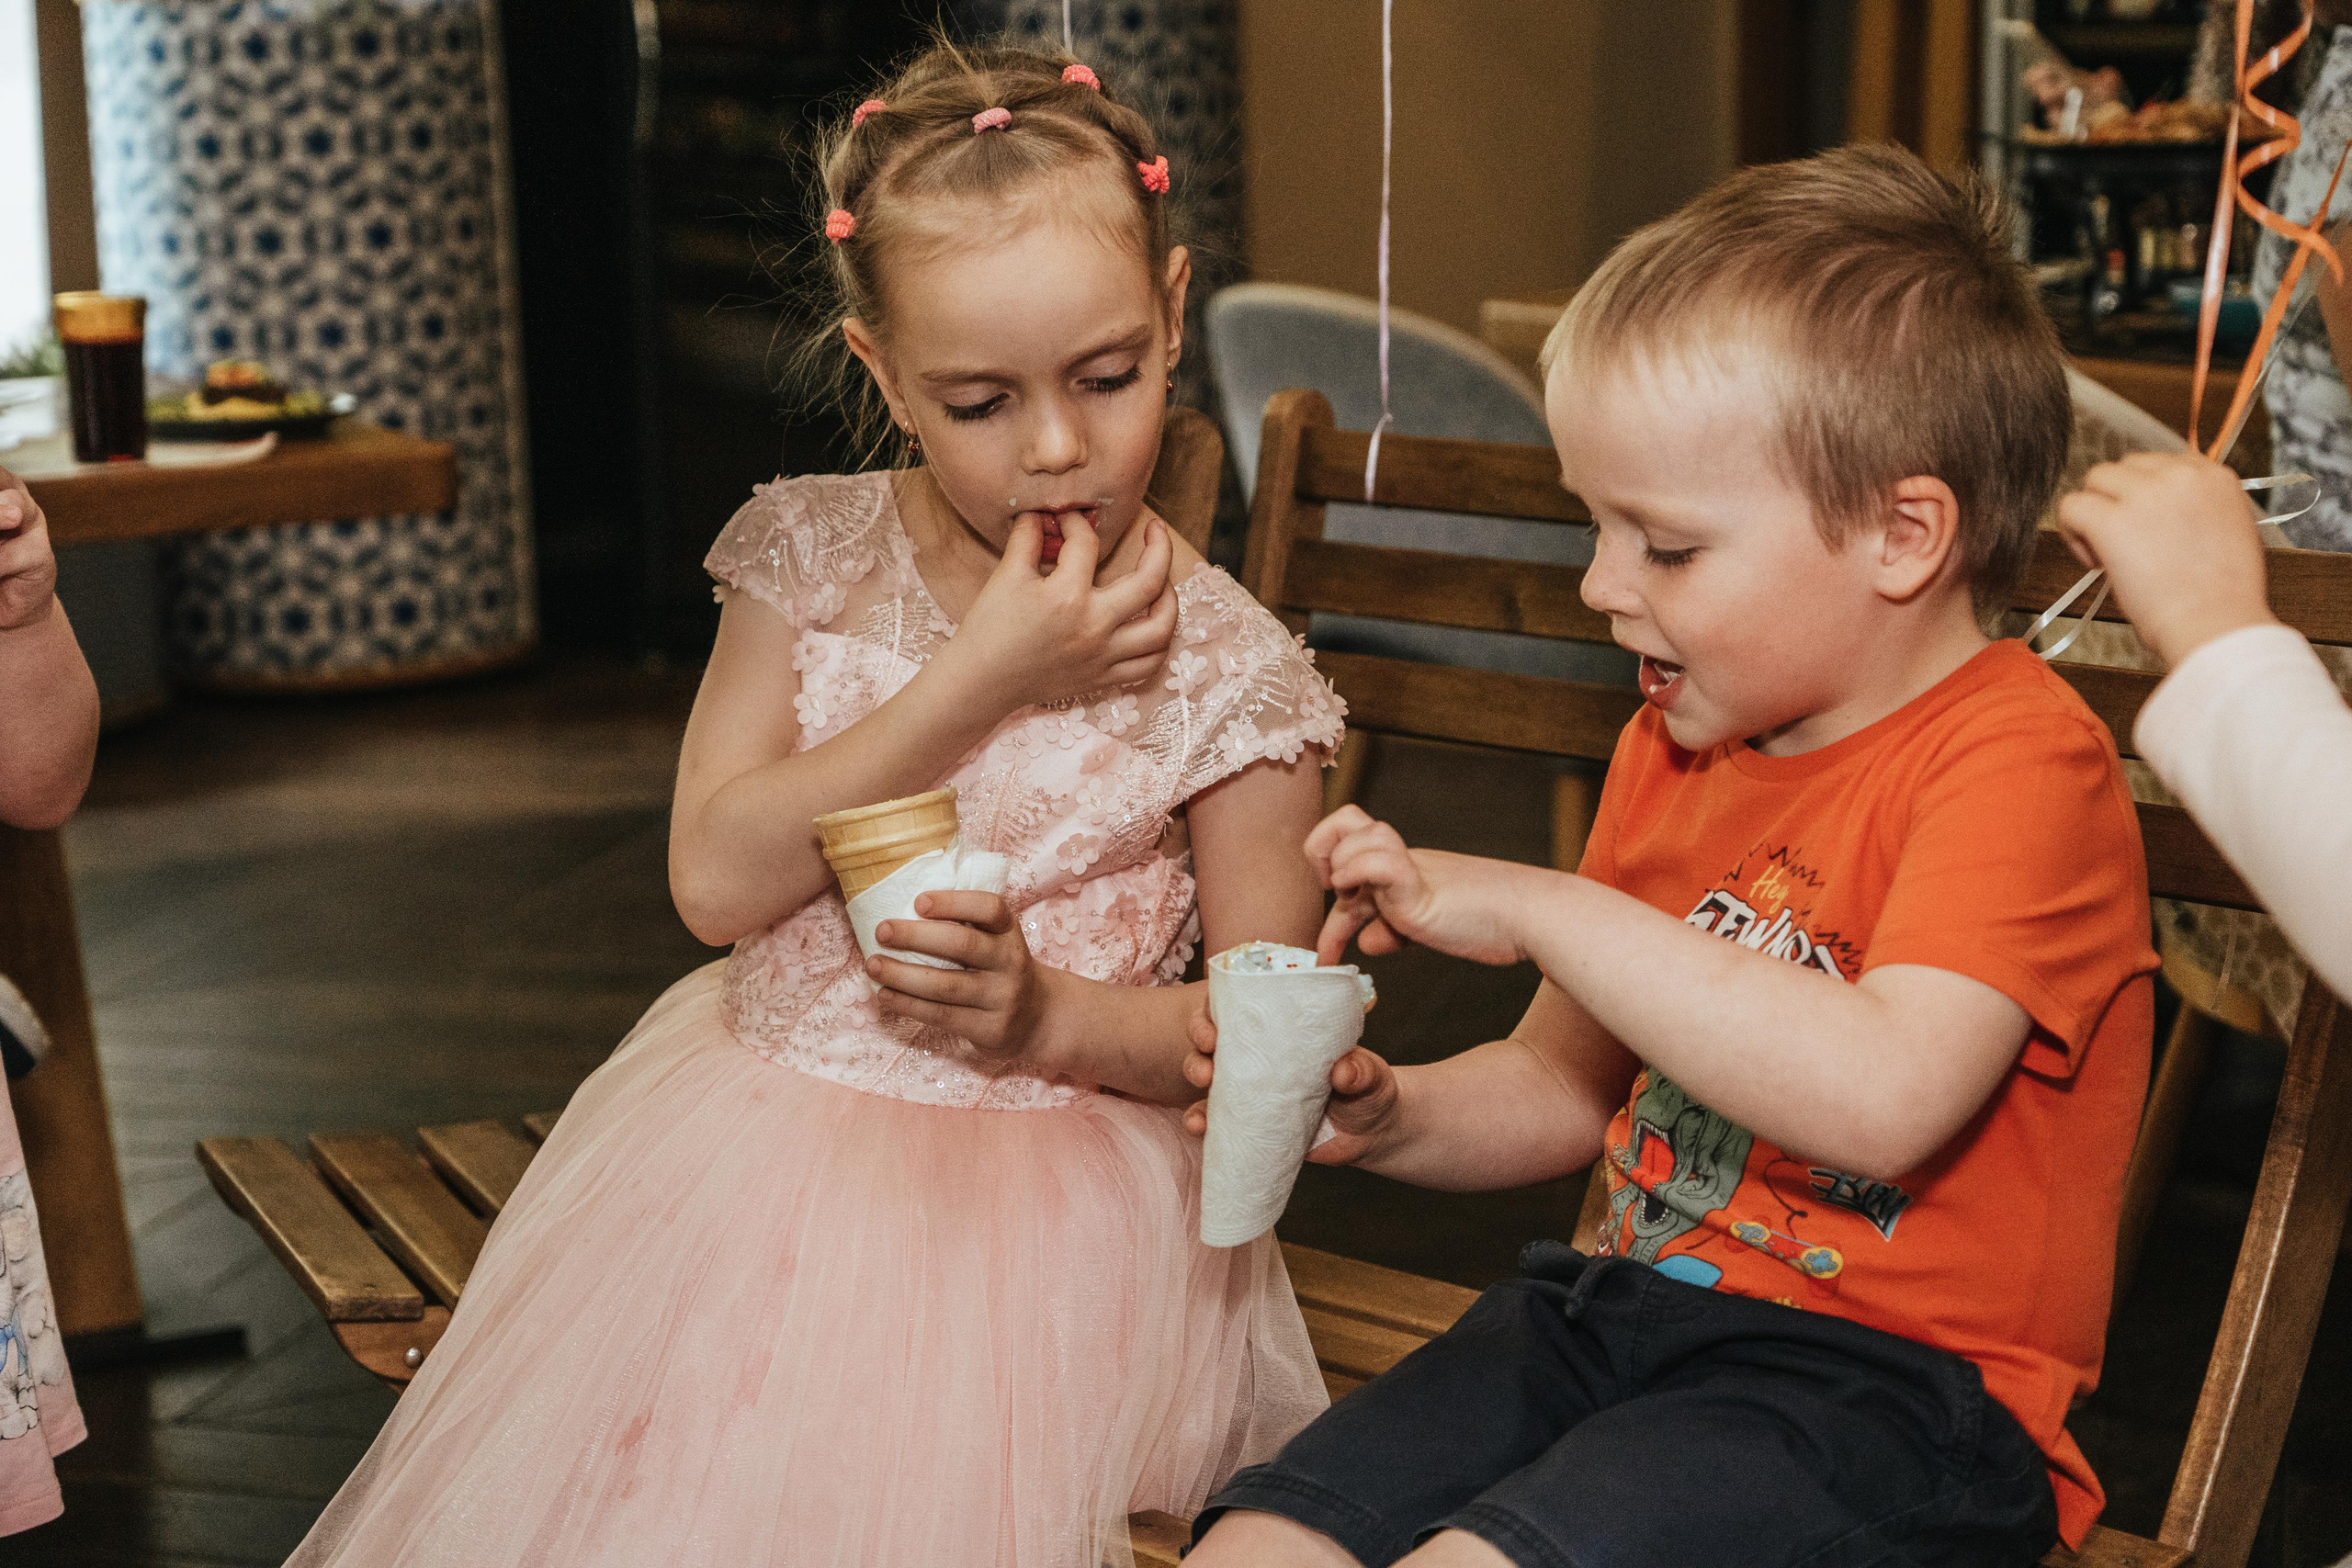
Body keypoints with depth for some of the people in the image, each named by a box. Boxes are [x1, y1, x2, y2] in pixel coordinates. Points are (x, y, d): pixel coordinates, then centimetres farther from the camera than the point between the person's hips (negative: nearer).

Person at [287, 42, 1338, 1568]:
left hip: (1035, 1198, -2)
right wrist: (979, 679, -16)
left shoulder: (1224, 669, -7)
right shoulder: (812, 556, 0)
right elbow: (716, 879, -9)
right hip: (748, 1143, 3)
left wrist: (1051, 1019, -21)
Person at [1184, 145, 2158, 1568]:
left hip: (1884, 1385, -7)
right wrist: (1387, 1115, -1)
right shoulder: (1675, 747, 13)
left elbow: (1879, 1098, -30)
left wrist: (1542, 910, -23)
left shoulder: (2020, 762, -13)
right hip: (1625, 1304, 7)